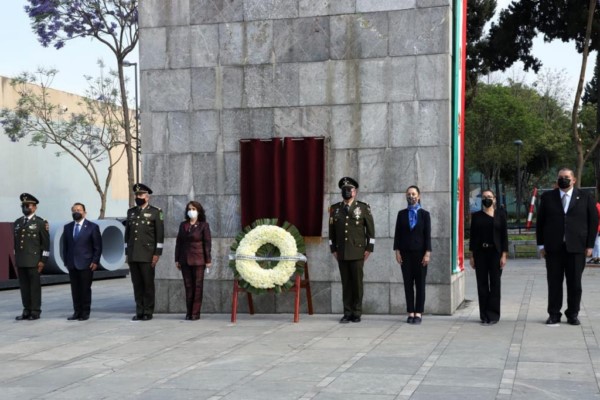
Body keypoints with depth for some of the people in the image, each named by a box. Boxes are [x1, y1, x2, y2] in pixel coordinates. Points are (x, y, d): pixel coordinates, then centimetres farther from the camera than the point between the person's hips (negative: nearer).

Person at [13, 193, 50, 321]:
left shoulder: (41, 223, -2)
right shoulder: (17, 223, 14)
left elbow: (46, 243, -4)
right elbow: (15, 242, 19)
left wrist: (43, 260, -9)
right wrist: (16, 259, 14)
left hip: (34, 261, -5)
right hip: (20, 261, 5)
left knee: (35, 286, -1)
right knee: (24, 286, 7)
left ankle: (35, 312, 5)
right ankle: (26, 311, 14)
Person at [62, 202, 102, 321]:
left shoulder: (92, 227, -1)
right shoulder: (67, 227, 12)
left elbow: (98, 246, -2)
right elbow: (65, 246, 15)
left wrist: (95, 261, -9)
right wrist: (66, 261, 7)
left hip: (86, 264, -4)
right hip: (72, 264, 4)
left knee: (85, 289, 0)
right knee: (75, 289, 5)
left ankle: (85, 312, 8)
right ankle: (77, 312, 12)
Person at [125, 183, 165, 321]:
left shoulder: (155, 212, -1)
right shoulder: (131, 212, 14)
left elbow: (160, 234, -4)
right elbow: (127, 233, 17)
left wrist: (157, 253, -9)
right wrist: (127, 253, 13)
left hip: (147, 255, -4)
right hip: (133, 256, 4)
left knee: (148, 284, -1)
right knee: (137, 284, 6)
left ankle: (148, 312, 6)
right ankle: (139, 311, 12)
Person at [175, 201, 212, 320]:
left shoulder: (203, 225, 0)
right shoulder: (183, 225, 11)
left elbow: (207, 243, -3)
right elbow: (178, 242, 13)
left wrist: (208, 260, -7)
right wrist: (177, 259, 9)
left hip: (198, 260, -4)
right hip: (185, 260, 4)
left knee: (197, 286, -1)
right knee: (188, 286, 6)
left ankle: (195, 313, 2)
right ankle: (189, 312, 12)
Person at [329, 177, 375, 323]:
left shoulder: (363, 207, 1)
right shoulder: (335, 208, 8)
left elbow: (370, 229, 1)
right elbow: (332, 230, 12)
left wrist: (369, 248, -4)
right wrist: (333, 249, 7)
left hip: (357, 252, -2)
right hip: (341, 252, 2)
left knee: (357, 282, 0)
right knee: (346, 283, 4)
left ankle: (357, 313, 8)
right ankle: (347, 313, 8)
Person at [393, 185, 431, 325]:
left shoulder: (424, 214, 3)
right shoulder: (401, 214, 7)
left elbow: (428, 235, -1)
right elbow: (397, 233, 6)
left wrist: (427, 253, -8)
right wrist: (397, 251, -2)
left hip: (420, 253, -1)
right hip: (405, 253, 2)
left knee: (420, 284, 1)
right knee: (408, 283, 2)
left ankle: (418, 313, 6)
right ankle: (410, 312, 7)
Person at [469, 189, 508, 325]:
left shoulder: (500, 215, 3)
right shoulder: (476, 216, 8)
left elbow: (504, 236, 1)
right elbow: (472, 236, 8)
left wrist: (504, 255, -6)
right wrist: (471, 256, 3)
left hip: (495, 253, -2)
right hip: (480, 253, 2)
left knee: (495, 283, 0)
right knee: (482, 284, 3)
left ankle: (493, 315, 5)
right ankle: (484, 315, 9)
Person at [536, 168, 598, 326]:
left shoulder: (586, 198, 4)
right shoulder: (547, 197, 6)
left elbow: (593, 222, 4)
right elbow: (540, 222, 7)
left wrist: (589, 245, -1)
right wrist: (541, 244, 2)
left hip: (576, 247, 0)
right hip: (553, 248, 1)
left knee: (575, 283, 5)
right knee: (554, 283, 4)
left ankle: (573, 314, 16)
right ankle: (554, 314, 12)